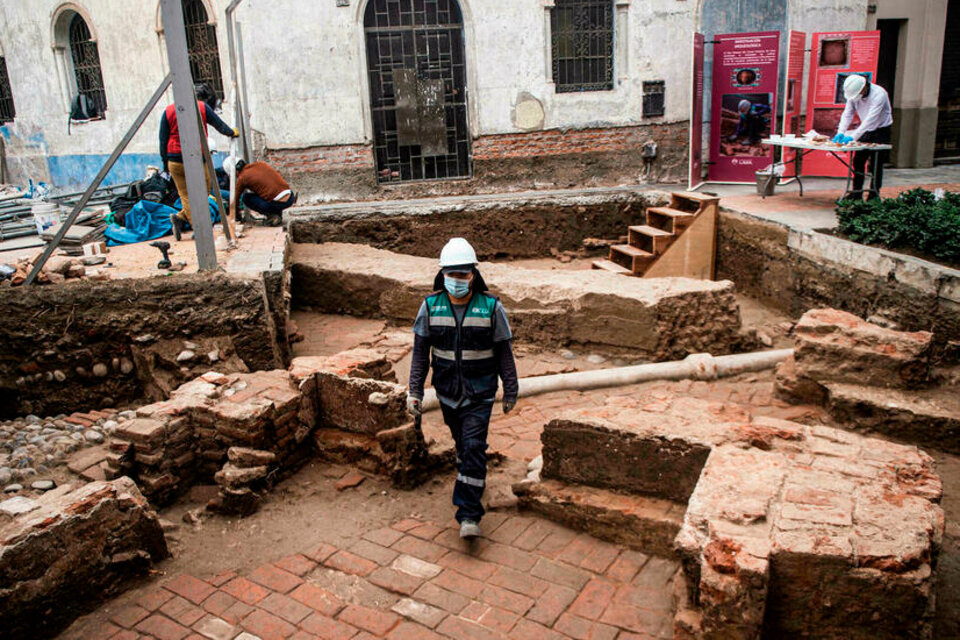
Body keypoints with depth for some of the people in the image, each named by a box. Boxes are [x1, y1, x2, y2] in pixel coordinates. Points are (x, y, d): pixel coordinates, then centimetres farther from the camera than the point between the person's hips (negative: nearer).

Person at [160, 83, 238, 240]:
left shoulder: (168, 110, 7)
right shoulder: (202, 107, -1)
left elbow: (163, 139, 6)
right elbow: (220, 125, 12)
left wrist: (165, 162, 12)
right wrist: (232, 133, 32)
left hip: (174, 161, 3)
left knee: (185, 195, 10)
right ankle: (181, 217, 0)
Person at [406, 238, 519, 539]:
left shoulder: (491, 307, -11)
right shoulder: (430, 306, -6)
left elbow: (504, 352, -3)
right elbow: (420, 351, 1)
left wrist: (510, 392, 2)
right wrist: (414, 391, -1)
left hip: (479, 392, -3)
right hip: (447, 389, 3)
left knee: (474, 446, -10)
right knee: (462, 442, 18)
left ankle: (469, 515, -5)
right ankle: (472, 478, 46)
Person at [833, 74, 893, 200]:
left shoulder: (879, 94, -29)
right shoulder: (854, 93, -10)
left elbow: (870, 119, -35)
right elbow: (847, 114, -10)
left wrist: (853, 137, -42)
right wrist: (840, 132, -24)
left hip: (882, 130, -6)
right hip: (866, 130, 6)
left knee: (876, 164, -6)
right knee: (858, 160, 4)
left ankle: (874, 195, -1)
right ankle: (857, 192, 11)